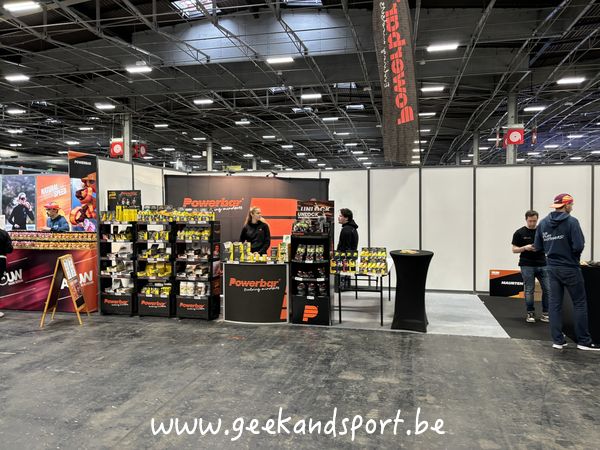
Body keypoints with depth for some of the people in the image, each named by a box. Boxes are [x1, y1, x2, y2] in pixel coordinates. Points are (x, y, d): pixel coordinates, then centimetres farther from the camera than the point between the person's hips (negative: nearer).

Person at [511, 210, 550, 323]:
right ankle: (530, 313, 14)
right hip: (527, 266, -2)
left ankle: (545, 313, 12)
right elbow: (514, 249, 0)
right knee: (529, 290, 2)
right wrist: (525, 248, -17)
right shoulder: (520, 233, 0)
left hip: (542, 265, 3)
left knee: (548, 289, 0)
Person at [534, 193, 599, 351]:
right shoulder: (571, 221, -12)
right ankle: (583, 341, 10)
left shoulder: (543, 223, 4)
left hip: (552, 268, 5)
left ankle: (558, 340, 10)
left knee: (555, 304, 7)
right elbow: (579, 246, -18)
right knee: (579, 304, 5)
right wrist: (574, 254, 2)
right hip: (570, 268, -5)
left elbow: (537, 246, 5)